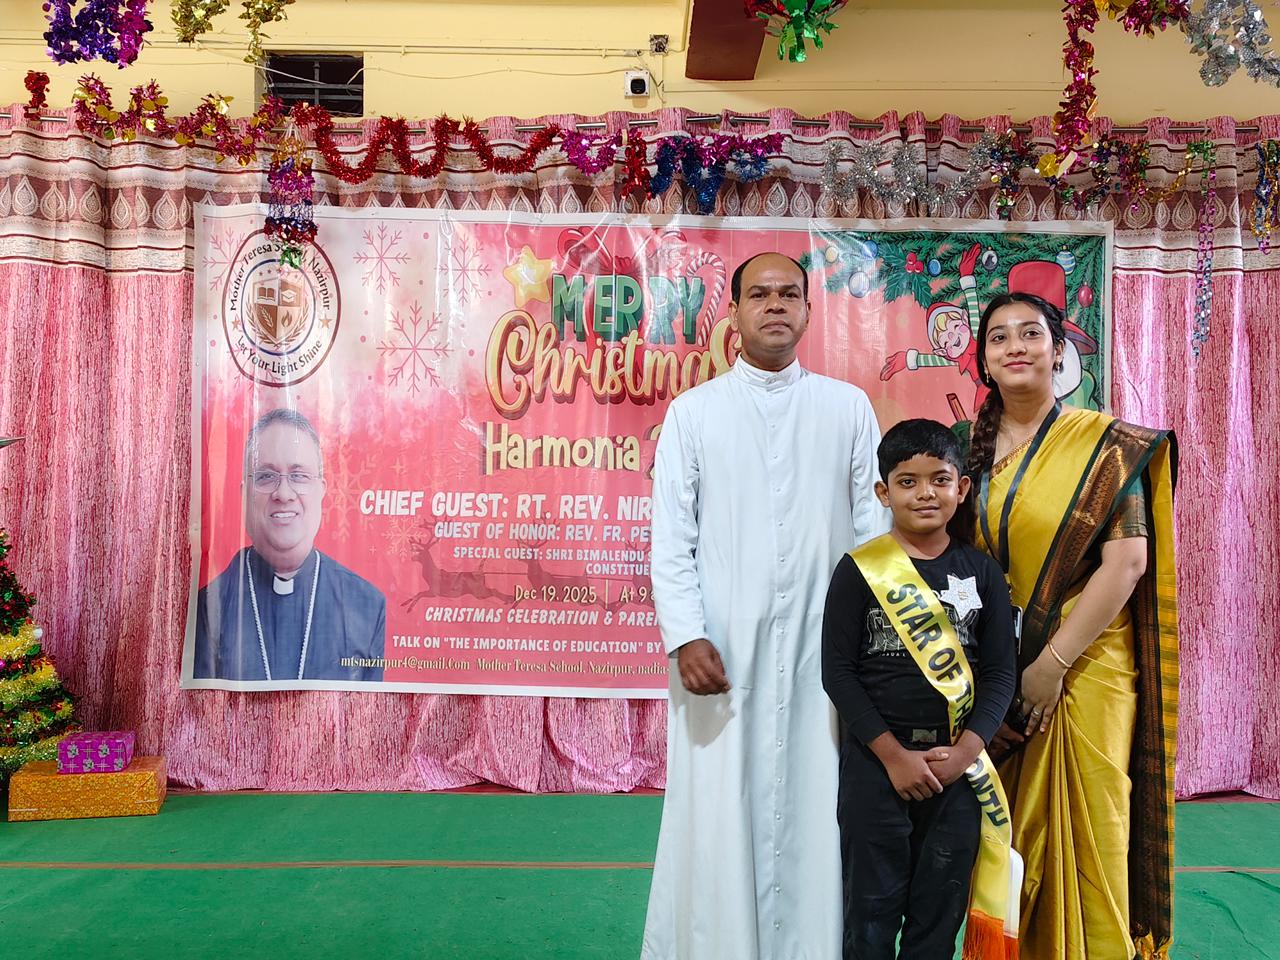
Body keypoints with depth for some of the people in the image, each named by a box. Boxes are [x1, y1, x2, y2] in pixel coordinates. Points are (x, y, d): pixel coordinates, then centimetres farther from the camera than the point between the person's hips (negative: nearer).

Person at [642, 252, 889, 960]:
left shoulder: (848, 408, 9)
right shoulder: (693, 412, 6)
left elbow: (873, 526, 5)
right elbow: (671, 538, 1)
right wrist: (685, 637, -9)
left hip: (822, 648, 1)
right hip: (723, 645, -1)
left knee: (812, 814, 5)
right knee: (718, 818, 2)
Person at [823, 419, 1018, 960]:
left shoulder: (982, 572, 5)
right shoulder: (860, 570, -4)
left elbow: (1000, 672, 3)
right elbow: (837, 671, -6)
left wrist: (964, 751, -10)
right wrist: (893, 753, -12)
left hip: (958, 761, 3)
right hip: (875, 758, -2)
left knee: (939, 909, 11)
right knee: (873, 904, 6)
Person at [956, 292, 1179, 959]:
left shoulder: (1103, 444, -6)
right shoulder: (969, 446, 6)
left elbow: (1128, 562, -13)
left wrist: (1052, 663, -16)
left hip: (1082, 669, -3)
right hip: (990, 672, 4)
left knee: (1086, 831, 5)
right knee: (1004, 835, 11)